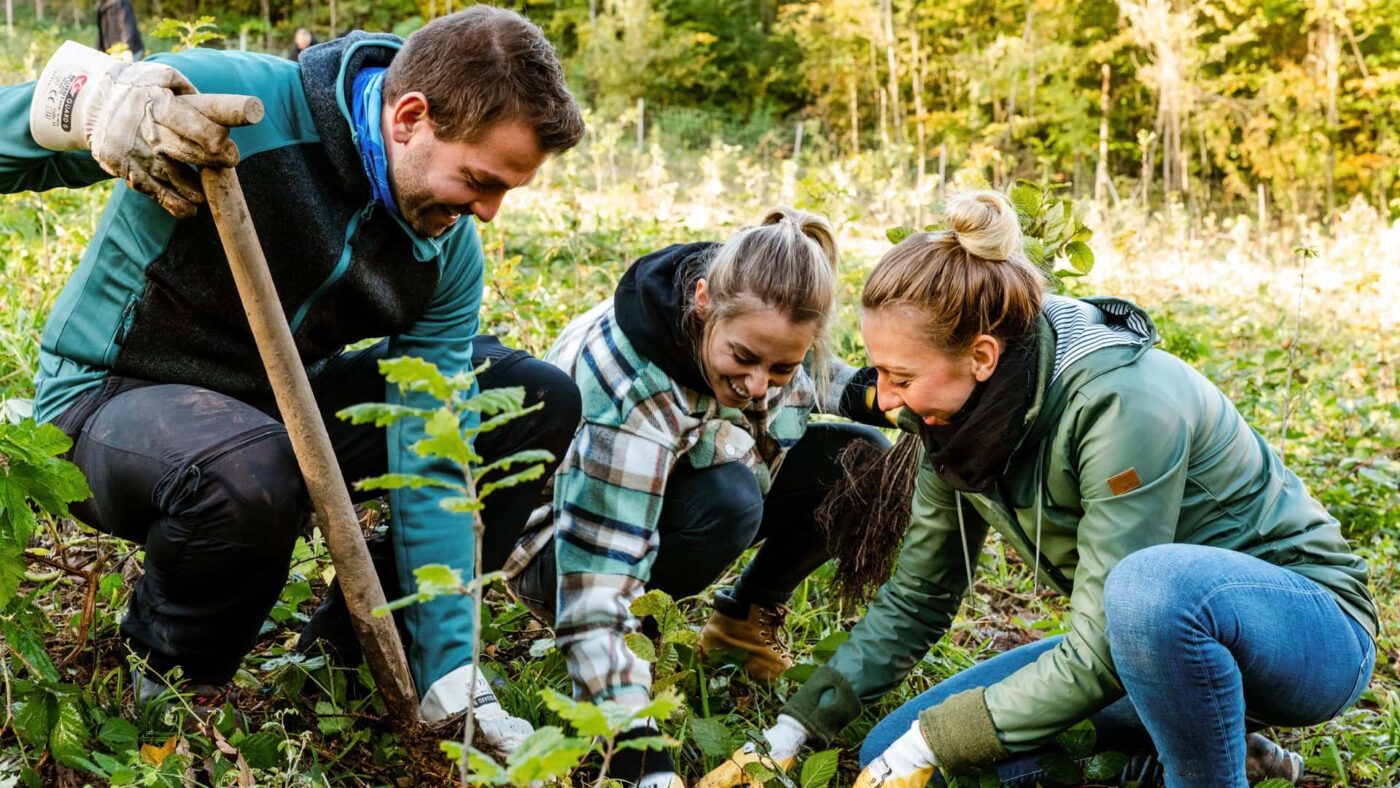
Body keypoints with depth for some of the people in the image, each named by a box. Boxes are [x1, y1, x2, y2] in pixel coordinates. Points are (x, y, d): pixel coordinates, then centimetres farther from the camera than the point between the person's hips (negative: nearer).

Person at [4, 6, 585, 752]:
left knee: (543, 404, -4)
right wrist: (83, 99, -46)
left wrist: (450, 677, -17)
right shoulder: (231, 100, -27)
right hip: (112, 403, -5)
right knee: (250, 473, -42)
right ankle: (174, 682, -7)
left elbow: (431, 464, -13)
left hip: (281, 407, 6)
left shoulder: (448, 250, -10)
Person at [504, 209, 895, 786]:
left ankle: (746, 615, 6)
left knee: (859, 459, -12)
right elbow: (593, 610, -41)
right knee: (725, 500, -37)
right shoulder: (630, 398, -40)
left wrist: (866, 393, -19)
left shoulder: (758, 316, -21)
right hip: (564, 550, -6)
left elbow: (812, 381, 5)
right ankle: (639, 626, -8)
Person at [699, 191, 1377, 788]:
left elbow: (1098, 659, -29)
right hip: (1158, 632, 8)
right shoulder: (963, 415, -7)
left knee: (1153, 585, -42)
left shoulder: (1123, 399, -30)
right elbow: (915, 599, 3)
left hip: (1307, 629, -7)